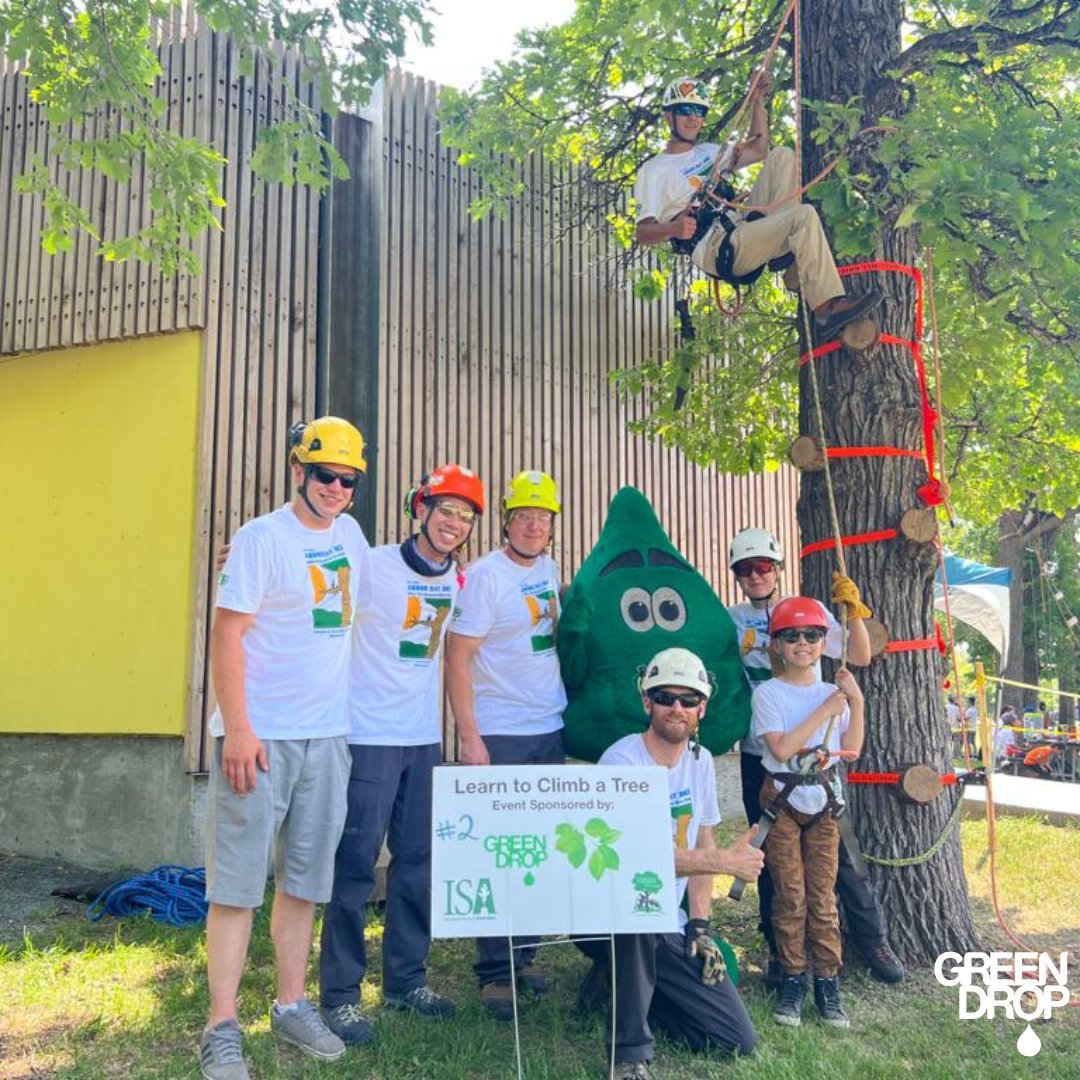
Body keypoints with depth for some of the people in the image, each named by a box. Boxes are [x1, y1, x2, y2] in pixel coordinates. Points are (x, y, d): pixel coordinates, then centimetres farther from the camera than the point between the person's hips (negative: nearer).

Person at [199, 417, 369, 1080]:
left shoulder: (350, 533, 10)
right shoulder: (262, 539, -9)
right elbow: (227, 634, -12)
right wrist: (237, 729, -18)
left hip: (326, 736, 6)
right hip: (259, 737, -6)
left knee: (305, 881, 13)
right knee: (238, 882, -1)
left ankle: (292, 1007, 25)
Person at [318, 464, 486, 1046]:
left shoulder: (458, 580, 6)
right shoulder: (373, 566, -12)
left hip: (424, 738, 6)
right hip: (368, 735, -6)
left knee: (418, 861, 13)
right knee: (356, 863, -2)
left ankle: (405, 979, 28)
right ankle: (340, 993, 12)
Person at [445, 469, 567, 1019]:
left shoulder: (549, 569, 9)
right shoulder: (485, 575, -12)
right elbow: (457, 658, -15)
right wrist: (469, 737, -19)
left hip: (550, 731, 7)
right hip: (499, 736, -7)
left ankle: (525, 954, 24)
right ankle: (494, 972, 10)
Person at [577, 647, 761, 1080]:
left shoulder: (700, 759, 5)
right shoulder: (622, 761, -17)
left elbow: (701, 844, 12)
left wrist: (699, 926, 4)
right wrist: (724, 860, -30)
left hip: (668, 930, 6)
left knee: (738, 1040, 0)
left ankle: (620, 985, 20)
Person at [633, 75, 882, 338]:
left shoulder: (708, 151, 28)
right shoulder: (653, 170, 2)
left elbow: (758, 150, 30)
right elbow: (643, 231, -10)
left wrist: (757, 101, 20)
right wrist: (673, 228, -32)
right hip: (716, 250, -8)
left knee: (781, 156, 1)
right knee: (805, 215, -24)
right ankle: (826, 308, -27)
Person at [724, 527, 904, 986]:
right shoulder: (731, 621, 4)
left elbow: (860, 657, -6)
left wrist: (854, 609, -19)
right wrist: (738, 652, -14)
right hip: (758, 754, 2)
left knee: (835, 848, -1)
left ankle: (872, 938, 16)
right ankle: (780, 948, 23)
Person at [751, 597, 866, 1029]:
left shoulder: (833, 692, 7)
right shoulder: (767, 693, -6)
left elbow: (851, 750, 1)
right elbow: (782, 749, -19)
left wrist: (856, 702, -8)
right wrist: (826, 710, -17)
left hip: (824, 802, 3)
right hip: (782, 802, -3)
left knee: (823, 896, 5)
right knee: (790, 896, 1)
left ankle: (827, 983, 13)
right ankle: (792, 980, 12)